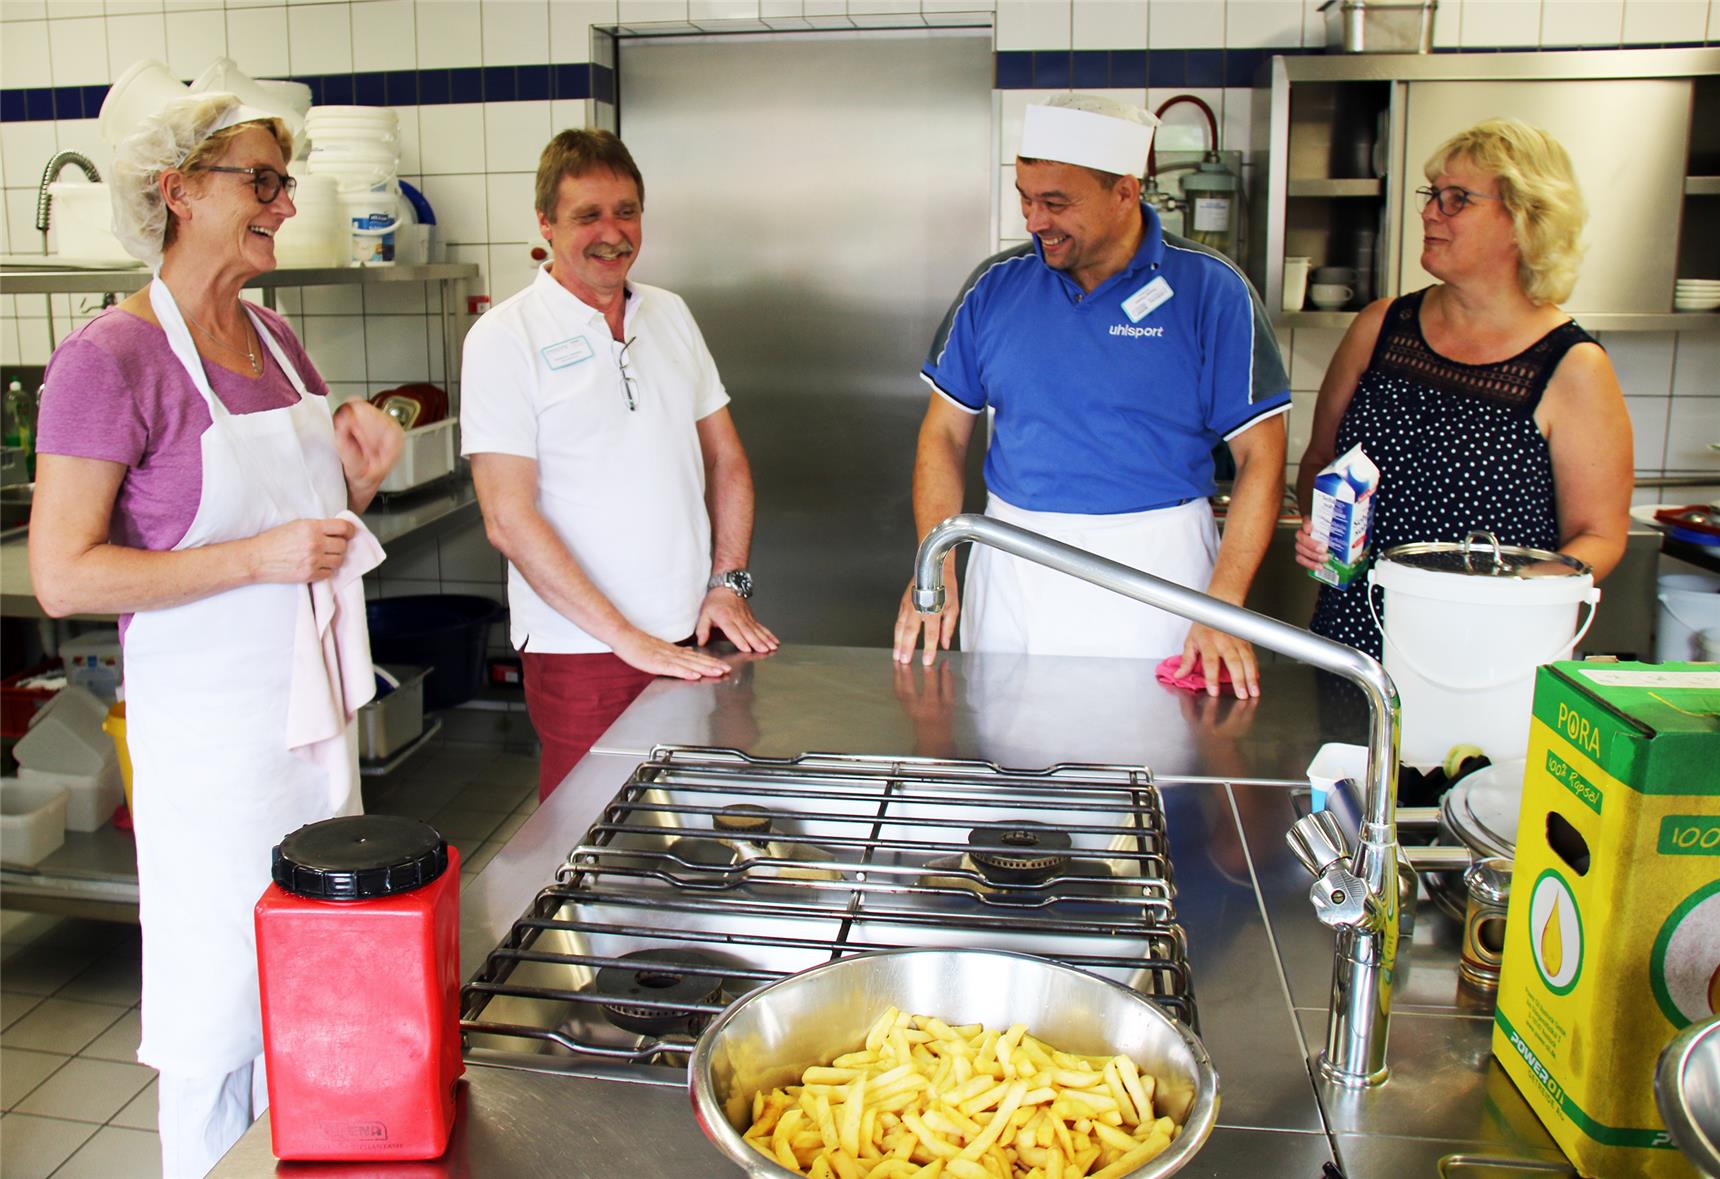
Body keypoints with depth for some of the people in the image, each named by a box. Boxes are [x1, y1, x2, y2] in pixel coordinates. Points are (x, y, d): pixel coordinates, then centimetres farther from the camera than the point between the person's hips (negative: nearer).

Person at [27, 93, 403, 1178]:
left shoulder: (274, 338, 7)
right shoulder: (110, 359, -15)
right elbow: (65, 576, -18)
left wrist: (358, 469, -3)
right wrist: (261, 558, -23)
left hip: (316, 698, 8)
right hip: (212, 723, -7)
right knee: (224, 1004, 7)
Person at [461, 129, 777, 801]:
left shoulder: (671, 316, 12)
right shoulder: (505, 338, -6)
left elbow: (725, 461, 16)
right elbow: (509, 519, -13)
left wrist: (727, 583, 2)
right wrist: (628, 639, -16)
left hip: (687, 642, 5)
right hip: (581, 653, -5)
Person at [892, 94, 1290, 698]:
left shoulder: (1210, 290, -6)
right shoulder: (995, 287, 3)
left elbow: (1260, 459, -6)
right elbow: (943, 434, 7)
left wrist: (1223, 606, -16)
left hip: (1155, 560, -2)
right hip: (1009, 575, 3)